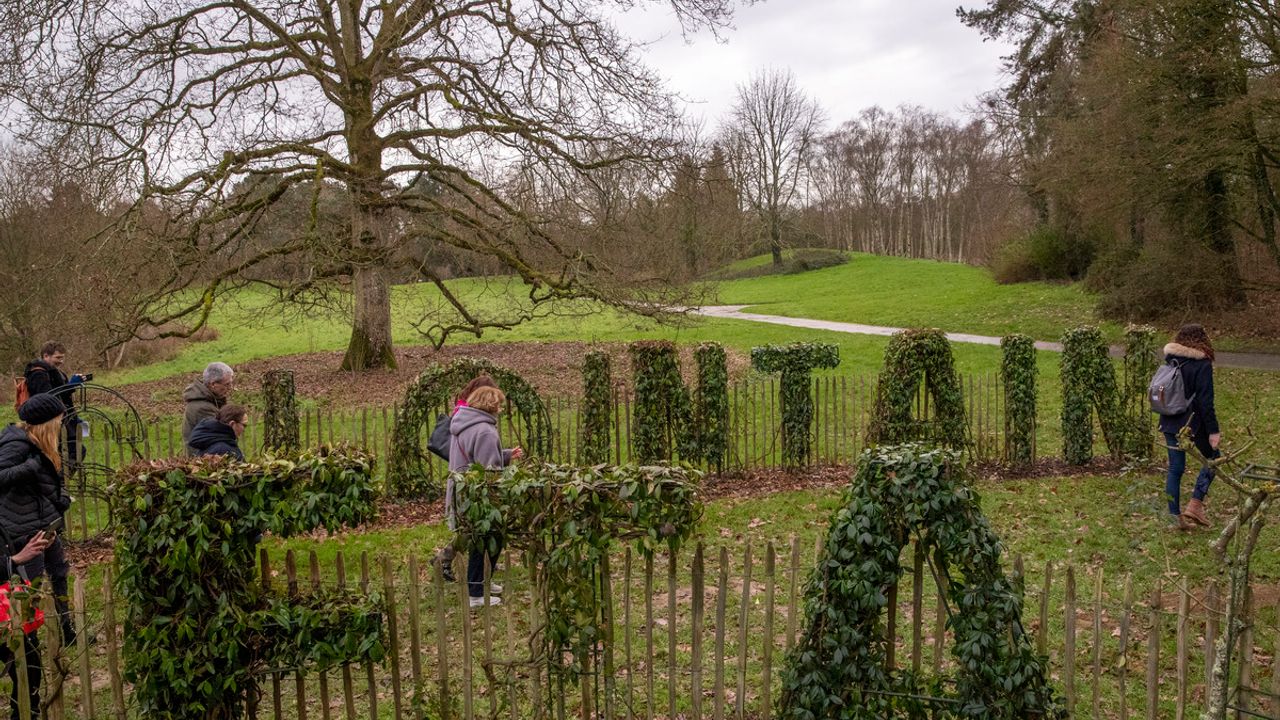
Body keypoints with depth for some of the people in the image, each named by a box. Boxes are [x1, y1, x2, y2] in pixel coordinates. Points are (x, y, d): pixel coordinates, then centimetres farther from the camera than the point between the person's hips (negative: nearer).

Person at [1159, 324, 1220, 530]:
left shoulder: (1170, 361, 5)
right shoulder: (1202, 365, -15)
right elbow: (1205, 402, -17)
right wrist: (1213, 431, -14)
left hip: (1170, 423, 6)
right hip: (1193, 423, -6)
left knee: (1175, 468, 10)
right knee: (1213, 458, 16)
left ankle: (1174, 516, 12)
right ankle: (1195, 505, 7)